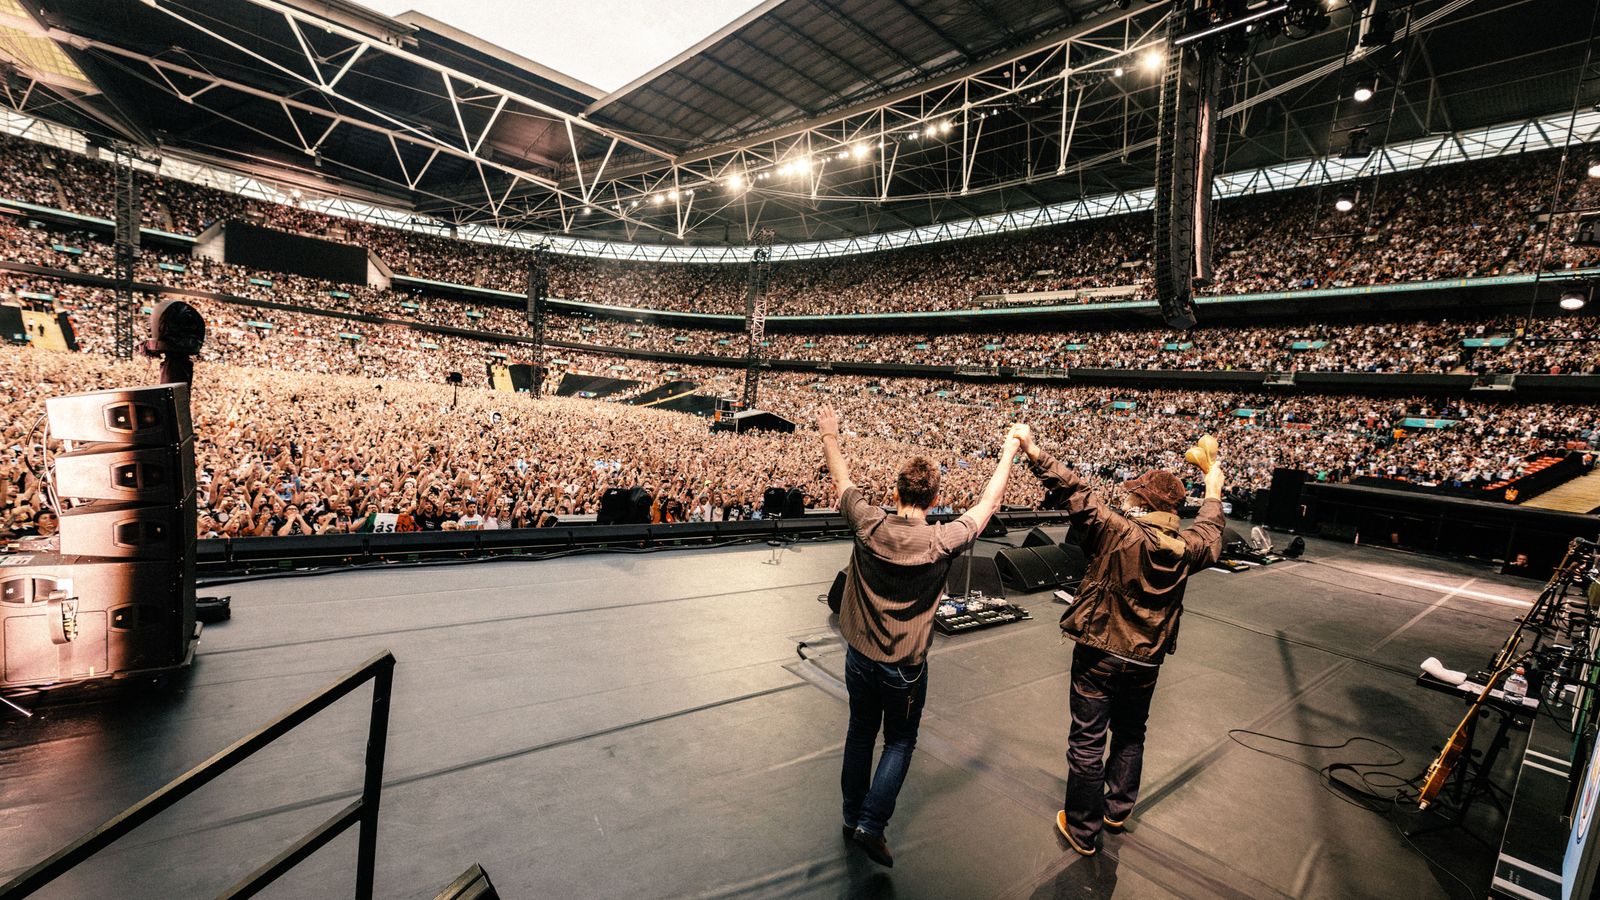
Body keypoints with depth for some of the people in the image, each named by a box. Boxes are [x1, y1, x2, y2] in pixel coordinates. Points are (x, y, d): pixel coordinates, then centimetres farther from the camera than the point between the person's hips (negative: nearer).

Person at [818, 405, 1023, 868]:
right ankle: (871, 825, 18)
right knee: (900, 742, 20)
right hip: (904, 668, -3)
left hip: (859, 657, 3)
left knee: (860, 734, 22)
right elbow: (988, 504, -8)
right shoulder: (940, 542, -22)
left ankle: (852, 818, 39)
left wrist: (830, 437, 16)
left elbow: (842, 481, 1)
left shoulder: (868, 525, -17)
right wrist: (1010, 450, 4)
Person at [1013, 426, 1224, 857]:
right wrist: (1213, 492, 35)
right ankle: (1118, 809, 43)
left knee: (1087, 743, 7)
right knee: (1130, 736, 26)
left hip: (1098, 655, -5)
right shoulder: (1186, 548, -5)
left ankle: (1083, 832, 20)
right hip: (1145, 661, 5)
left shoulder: (1117, 531, -21)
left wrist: (1035, 452, -22)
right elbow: (1210, 532, 18)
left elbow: (1075, 492, -25)